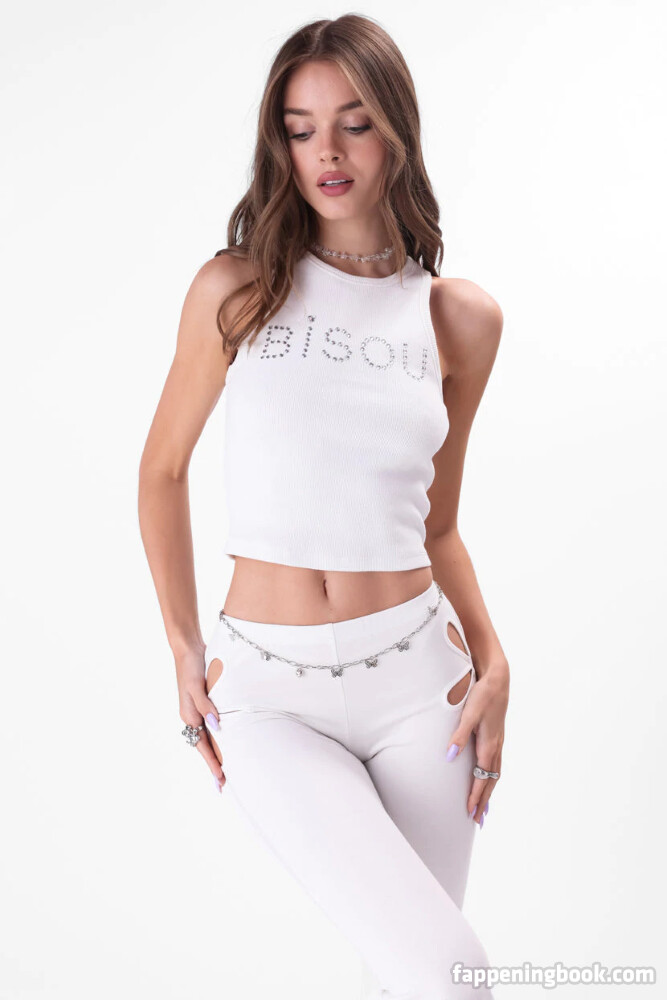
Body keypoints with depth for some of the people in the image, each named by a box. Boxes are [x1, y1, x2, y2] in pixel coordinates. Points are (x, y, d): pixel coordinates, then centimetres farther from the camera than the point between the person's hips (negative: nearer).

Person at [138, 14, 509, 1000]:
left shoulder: (462, 316, 5)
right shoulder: (236, 287, -1)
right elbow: (163, 470, 9)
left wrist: (493, 658, 0)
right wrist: (183, 647, 3)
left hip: (416, 676, 2)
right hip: (267, 691, -2)